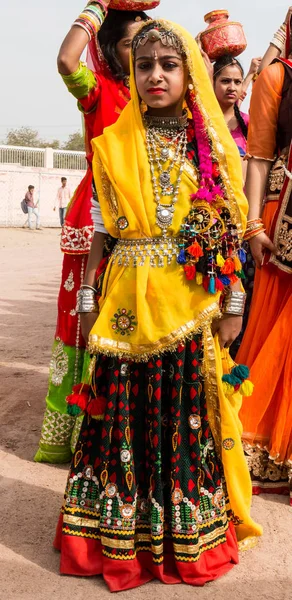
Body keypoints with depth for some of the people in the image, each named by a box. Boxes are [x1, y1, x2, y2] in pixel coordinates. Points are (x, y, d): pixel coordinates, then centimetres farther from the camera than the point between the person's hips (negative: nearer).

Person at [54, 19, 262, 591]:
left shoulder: (211, 147, 5)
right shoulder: (113, 145, 6)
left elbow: (228, 231, 4)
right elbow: (101, 229, 7)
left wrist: (232, 303, 0)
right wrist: (88, 297, 4)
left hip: (191, 304, 0)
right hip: (128, 302, 1)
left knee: (187, 410, 5)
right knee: (125, 414, 4)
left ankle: (188, 536, 23)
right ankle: (120, 537, 22)